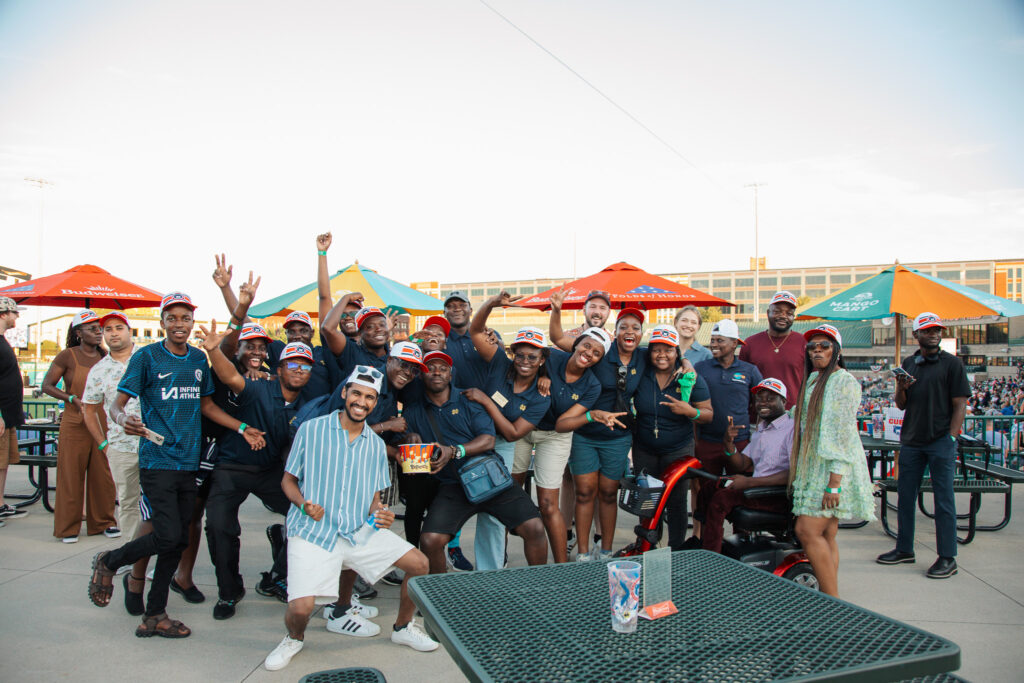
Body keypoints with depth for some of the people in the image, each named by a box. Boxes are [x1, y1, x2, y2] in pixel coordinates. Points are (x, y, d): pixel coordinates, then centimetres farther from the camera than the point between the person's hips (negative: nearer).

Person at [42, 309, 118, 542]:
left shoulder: (105, 356, 8)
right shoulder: (68, 356, -3)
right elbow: (47, 386, -1)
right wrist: (73, 399, -14)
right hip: (74, 425, -3)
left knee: (103, 476, 6)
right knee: (71, 476, 3)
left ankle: (103, 521, 18)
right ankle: (69, 527, 14)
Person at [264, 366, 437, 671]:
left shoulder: (376, 445, 12)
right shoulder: (311, 430, 0)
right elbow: (288, 480, 5)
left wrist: (380, 513, -7)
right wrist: (304, 505, -15)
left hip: (361, 531, 4)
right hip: (313, 531, -4)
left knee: (419, 563, -8)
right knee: (301, 607, -21)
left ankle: (403, 628, 19)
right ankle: (294, 638, 17)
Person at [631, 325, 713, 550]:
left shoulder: (692, 379, -8)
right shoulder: (641, 375, -4)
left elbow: (708, 414, -5)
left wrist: (690, 411, -25)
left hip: (678, 451, -2)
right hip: (644, 450, 2)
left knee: (676, 502, 0)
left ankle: (676, 550, 16)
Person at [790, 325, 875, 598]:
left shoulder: (844, 381, -9)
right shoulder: (813, 381, 19)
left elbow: (843, 434, -16)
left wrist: (834, 482, -21)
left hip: (833, 469, -8)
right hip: (812, 467, 8)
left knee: (808, 531, -14)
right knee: (825, 536, 7)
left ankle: (833, 602, -5)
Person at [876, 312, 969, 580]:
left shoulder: (952, 363, -2)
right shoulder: (908, 363, 12)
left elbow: (960, 405, -5)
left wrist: (951, 438, -13)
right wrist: (901, 387, -8)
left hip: (940, 442, -5)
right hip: (911, 440, 5)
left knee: (944, 500, 0)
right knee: (905, 497, 11)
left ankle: (948, 557, 8)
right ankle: (904, 549, 23)